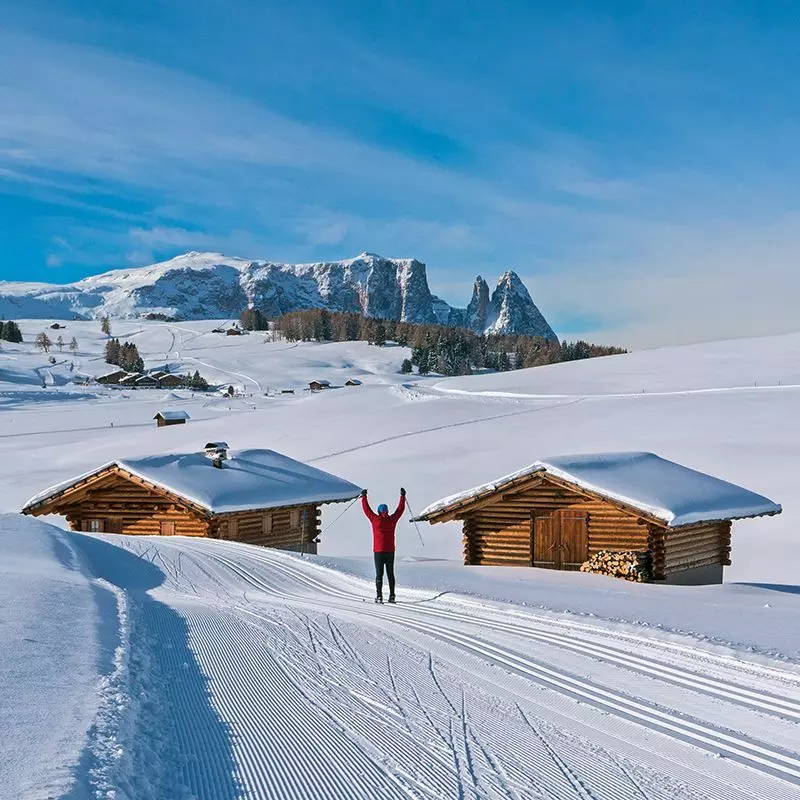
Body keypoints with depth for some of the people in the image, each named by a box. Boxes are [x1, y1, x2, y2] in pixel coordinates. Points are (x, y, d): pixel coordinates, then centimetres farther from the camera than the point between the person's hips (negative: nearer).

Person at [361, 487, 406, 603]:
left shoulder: (375, 519, -7)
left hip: (378, 551, -3)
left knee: (379, 574, -2)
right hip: (390, 551, 3)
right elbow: (400, 509, 14)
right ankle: (392, 595, 7)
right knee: (390, 573, 9)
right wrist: (402, 496, 25)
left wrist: (364, 497, 16)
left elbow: (366, 509, 4)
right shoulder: (392, 519, 0)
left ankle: (379, 596, -8)